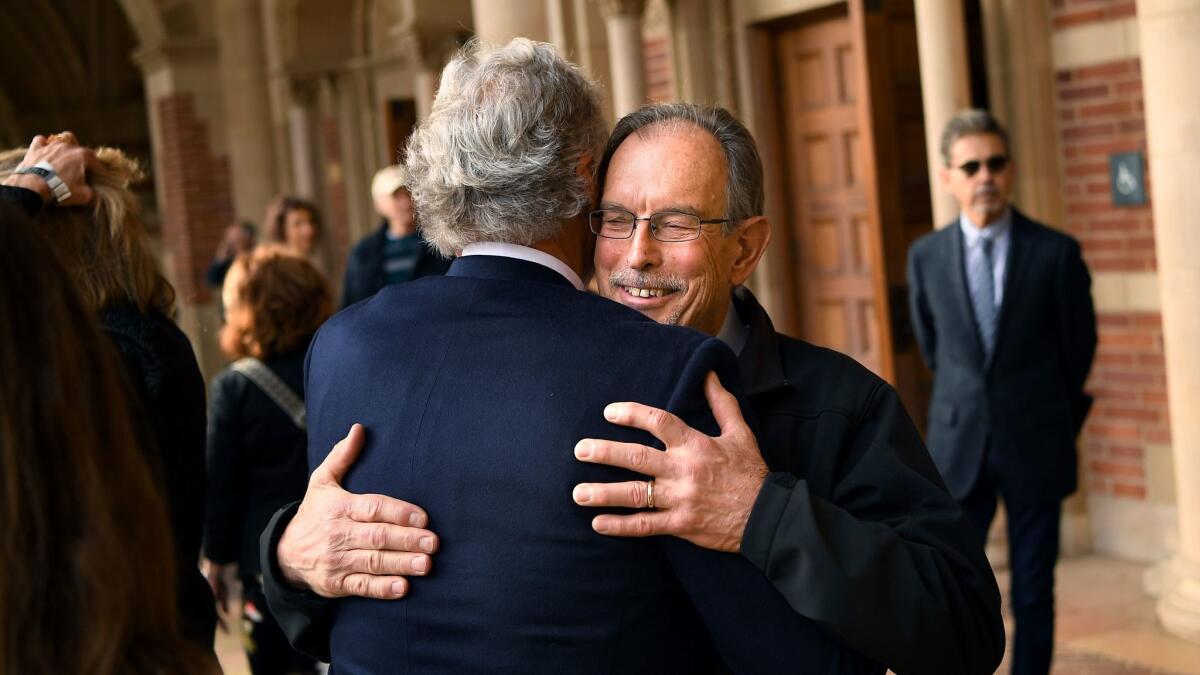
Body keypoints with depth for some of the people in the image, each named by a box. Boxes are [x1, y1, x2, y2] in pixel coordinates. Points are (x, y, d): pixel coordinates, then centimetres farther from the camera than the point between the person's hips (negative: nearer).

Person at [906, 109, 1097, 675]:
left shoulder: (1057, 253, -6)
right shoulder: (926, 256, 1)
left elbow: (1079, 347, 6)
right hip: (958, 446, 2)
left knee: (1033, 596, 5)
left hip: (1035, 449, -1)